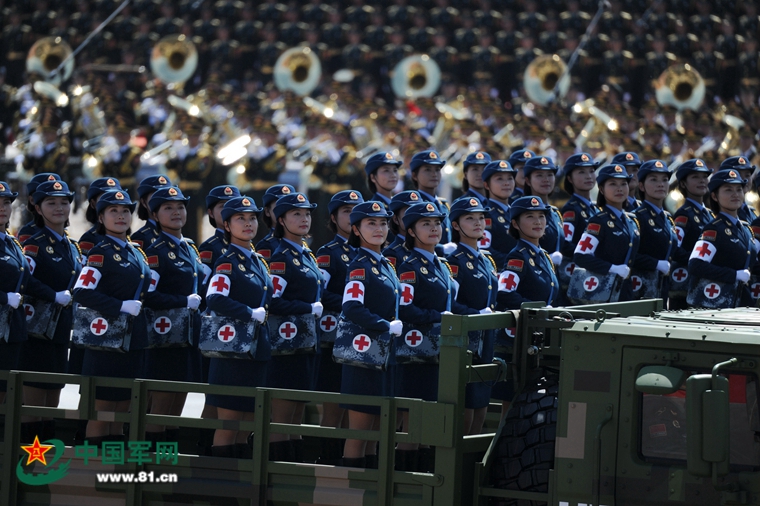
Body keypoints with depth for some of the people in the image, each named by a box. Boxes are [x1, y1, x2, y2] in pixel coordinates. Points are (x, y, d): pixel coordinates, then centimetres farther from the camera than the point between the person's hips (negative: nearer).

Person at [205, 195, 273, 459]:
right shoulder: (227, 262, -9)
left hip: (257, 350, 8)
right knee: (228, 422, -4)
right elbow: (215, 299, -24)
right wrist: (251, 314, -21)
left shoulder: (258, 261, 15)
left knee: (245, 426, 10)